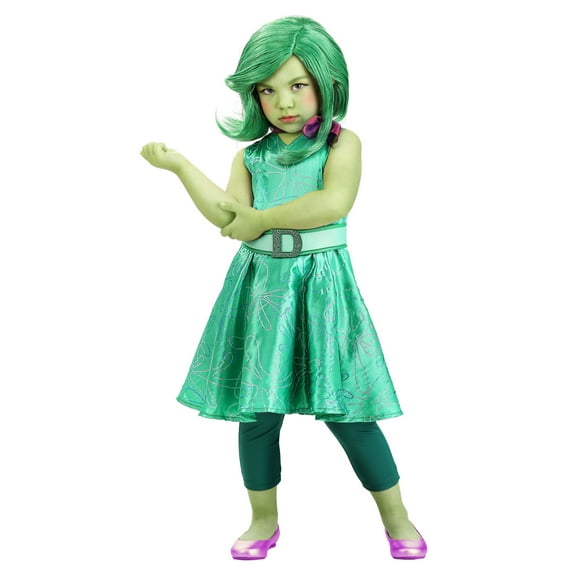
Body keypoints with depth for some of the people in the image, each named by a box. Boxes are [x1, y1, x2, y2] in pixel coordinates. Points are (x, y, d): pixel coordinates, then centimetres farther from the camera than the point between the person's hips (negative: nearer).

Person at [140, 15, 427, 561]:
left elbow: (333, 202, -20)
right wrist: (178, 164, -8)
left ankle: (397, 517, 20)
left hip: (321, 286, -3)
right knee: (257, 412, 7)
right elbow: (228, 218, -5)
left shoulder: (342, 142, -2)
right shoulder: (251, 155, 9)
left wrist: (261, 218, -14)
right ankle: (264, 520, 29)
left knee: (344, 411, 0)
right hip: (260, 286, 4)